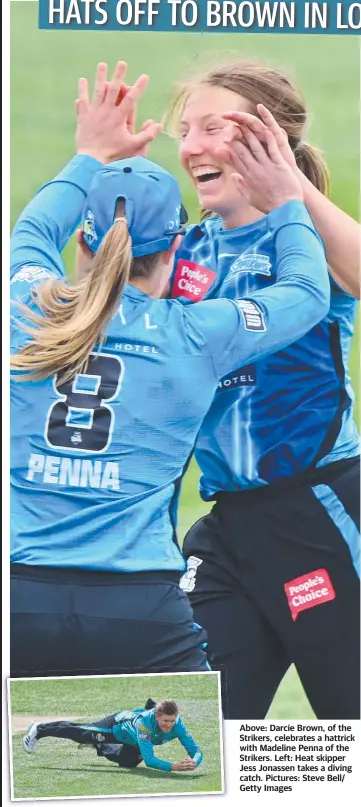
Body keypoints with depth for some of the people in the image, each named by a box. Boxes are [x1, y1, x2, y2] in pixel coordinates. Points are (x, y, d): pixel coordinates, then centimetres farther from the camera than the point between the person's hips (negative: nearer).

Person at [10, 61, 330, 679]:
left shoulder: (29, 311, 6)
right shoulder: (194, 337, 2)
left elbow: (33, 229, 32)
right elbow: (308, 291, 20)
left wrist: (91, 156, 45)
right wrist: (288, 199, 34)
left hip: (19, 599, 2)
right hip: (138, 610, -2)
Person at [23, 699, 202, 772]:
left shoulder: (177, 725, -37)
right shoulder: (144, 722, -49)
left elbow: (195, 750, -38)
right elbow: (149, 759, -53)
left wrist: (193, 762, -60)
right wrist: (173, 766, -65)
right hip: (117, 725, -4)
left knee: (128, 762, 29)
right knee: (79, 733, 19)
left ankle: (99, 747, 57)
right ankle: (39, 730, 44)